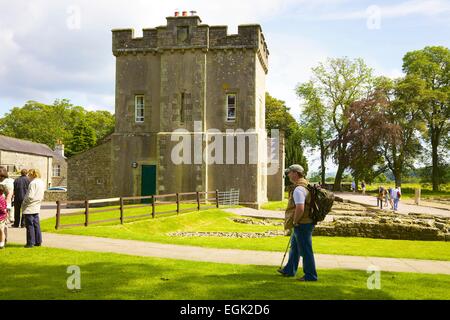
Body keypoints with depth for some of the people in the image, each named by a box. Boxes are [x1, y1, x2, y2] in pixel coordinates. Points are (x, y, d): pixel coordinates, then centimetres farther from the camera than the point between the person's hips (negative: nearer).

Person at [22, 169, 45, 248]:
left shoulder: (33, 183, -16)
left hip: (29, 208, -8)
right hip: (37, 207, 8)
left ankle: (30, 243, 4)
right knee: (36, 224, 14)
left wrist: (24, 203, -8)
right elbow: (42, 196, 15)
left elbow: (30, 196, -21)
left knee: (30, 225, -1)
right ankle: (38, 241, 18)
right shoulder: (42, 183, 10)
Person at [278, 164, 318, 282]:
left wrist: (295, 222, -16)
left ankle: (310, 275, 12)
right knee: (294, 247, 21)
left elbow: (300, 209, -32)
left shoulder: (298, 189, -22)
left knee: (305, 250, 1)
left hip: (302, 224, -11)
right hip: (305, 223, 11)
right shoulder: (306, 186, 11)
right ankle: (289, 270, 34)